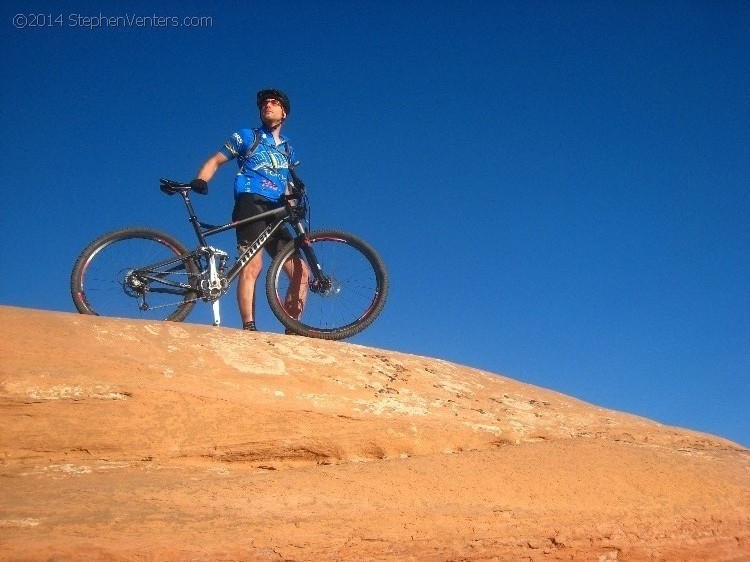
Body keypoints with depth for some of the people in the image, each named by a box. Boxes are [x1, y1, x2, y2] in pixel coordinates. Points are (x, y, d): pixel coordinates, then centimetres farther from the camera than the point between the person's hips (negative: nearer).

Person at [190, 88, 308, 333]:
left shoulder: (287, 148, 26)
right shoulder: (247, 136, 12)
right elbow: (215, 161, 9)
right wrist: (200, 180, -11)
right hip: (251, 204, -6)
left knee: (301, 272, -4)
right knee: (253, 264, -25)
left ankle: (292, 332, -1)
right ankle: (248, 328, -31)